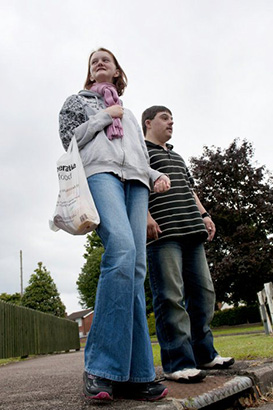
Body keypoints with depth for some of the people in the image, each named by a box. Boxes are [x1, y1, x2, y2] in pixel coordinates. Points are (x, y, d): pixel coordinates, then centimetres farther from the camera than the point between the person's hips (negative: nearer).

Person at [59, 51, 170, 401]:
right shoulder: (77, 101, 28)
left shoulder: (129, 115, 38)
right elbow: (69, 139, 10)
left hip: (135, 182, 5)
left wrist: (156, 175, 11)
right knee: (122, 250, -32)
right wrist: (104, 116, 8)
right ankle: (102, 368, -27)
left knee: (136, 268, -12)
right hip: (100, 173, -5)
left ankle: (133, 374, -12)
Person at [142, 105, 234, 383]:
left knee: (203, 292, 9)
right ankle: (177, 362, -5)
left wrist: (204, 215, 17)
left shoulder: (176, 156, 31)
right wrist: (145, 215, -19)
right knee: (171, 297, -11)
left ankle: (203, 354, 20)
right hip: (162, 234, -9)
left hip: (190, 232, 9)